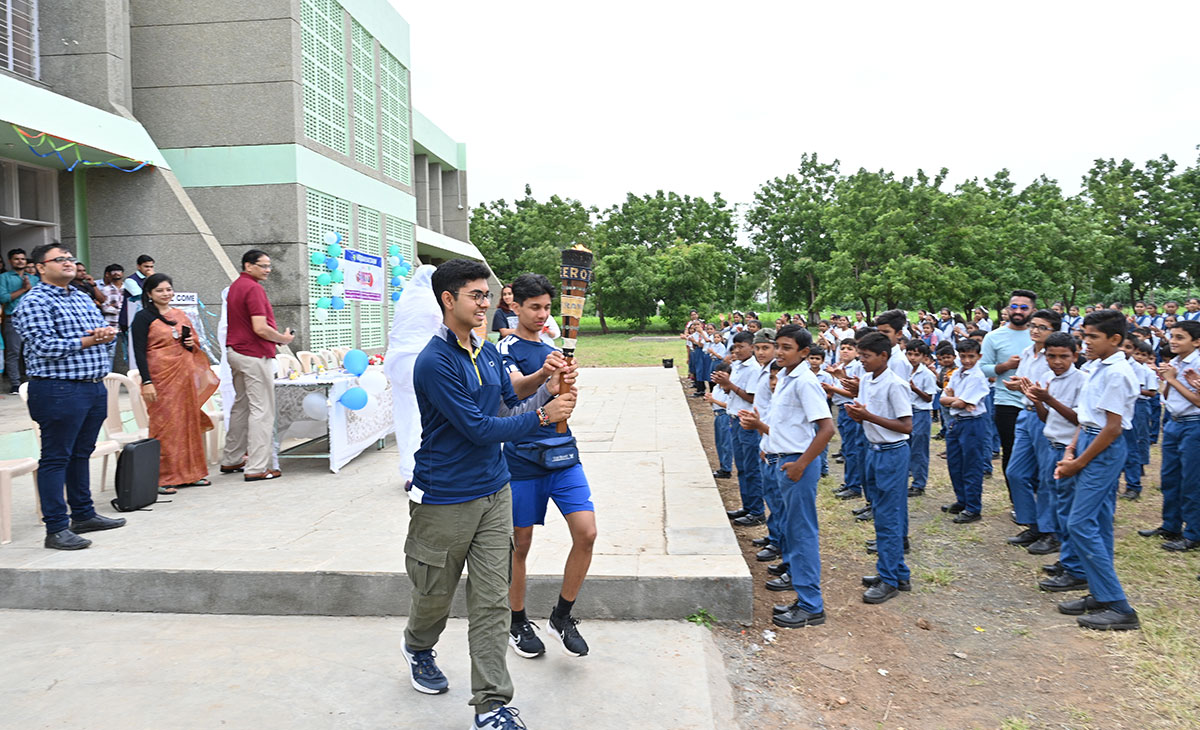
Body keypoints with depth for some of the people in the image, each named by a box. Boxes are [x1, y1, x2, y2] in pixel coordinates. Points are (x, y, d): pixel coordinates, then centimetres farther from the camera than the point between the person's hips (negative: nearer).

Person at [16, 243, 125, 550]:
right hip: (59, 389, -8)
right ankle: (56, 529, 2)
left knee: (82, 453, 17)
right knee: (55, 458, -2)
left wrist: (106, 335, -7)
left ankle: (83, 515, 27)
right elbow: (45, 346, -18)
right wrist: (89, 341, -11)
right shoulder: (34, 302, -7)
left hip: (95, 386, 8)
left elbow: (106, 332, 17)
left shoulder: (83, 298, 17)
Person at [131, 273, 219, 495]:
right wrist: (146, 382, -16)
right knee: (164, 425, -5)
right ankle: (163, 478, 2)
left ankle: (189, 472, 19)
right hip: (161, 377, -6)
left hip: (185, 376, 6)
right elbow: (139, 352, -8)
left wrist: (192, 344, 1)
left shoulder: (181, 315, 15)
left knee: (189, 422, 9)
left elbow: (194, 346, 24)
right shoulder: (143, 317, -3)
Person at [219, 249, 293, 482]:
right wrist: (283, 339, -7)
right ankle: (256, 468, -5)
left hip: (235, 351, 10)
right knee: (262, 410, -6)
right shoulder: (254, 289, -16)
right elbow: (261, 328, -24)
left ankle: (231, 460, 26)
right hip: (255, 355, -10)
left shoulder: (235, 286, 15)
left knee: (241, 406, 18)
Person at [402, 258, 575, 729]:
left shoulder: (488, 352, 6)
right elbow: (479, 428, -21)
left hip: (494, 494, 6)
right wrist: (543, 415, -15)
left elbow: (510, 409, 9)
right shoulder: (435, 361, -18)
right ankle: (419, 648, 49)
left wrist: (549, 391, -8)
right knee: (435, 592, 16)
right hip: (445, 500, -5)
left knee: (492, 602, 4)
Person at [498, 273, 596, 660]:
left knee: (586, 533, -7)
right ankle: (518, 623, 25)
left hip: (562, 454, 5)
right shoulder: (506, 348, -6)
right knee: (520, 544, 6)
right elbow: (516, 389, -28)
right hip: (522, 457, -5)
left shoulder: (553, 349, 15)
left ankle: (562, 616, 10)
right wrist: (542, 374, -45)